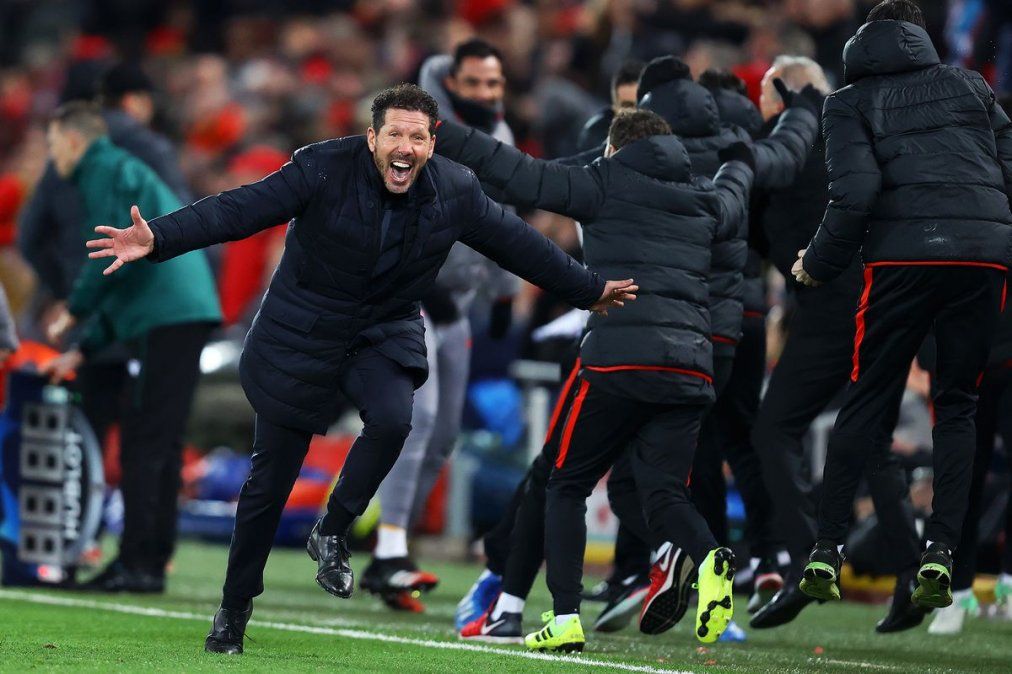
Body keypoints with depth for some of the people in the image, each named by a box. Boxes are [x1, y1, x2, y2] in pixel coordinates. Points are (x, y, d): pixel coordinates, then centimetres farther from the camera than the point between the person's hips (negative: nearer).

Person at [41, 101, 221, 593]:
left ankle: (139, 563, -12)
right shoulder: (124, 172, 29)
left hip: (166, 320, -10)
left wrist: (74, 311, -3)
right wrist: (82, 350, 29)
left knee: (143, 445, -10)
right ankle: (151, 562, 13)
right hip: (188, 312, 10)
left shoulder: (106, 171, -1)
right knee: (160, 445, 11)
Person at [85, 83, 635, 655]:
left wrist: (589, 290, 16)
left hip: (386, 333, 2)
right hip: (302, 336, -2)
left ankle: (332, 533, -5)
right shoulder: (323, 171, -18)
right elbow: (239, 210, -24)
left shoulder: (455, 192, -7)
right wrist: (159, 240, -37)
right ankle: (234, 608, 20)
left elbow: (518, 244, 7)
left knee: (393, 420, -30)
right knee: (271, 479, 1)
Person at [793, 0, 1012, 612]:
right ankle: (940, 553, -2)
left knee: (867, 401, 8)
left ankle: (829, 549, 3)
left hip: (903, 256, -2)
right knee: (958, 406, 11)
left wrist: (818, 264, 9)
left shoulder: (851, 101, 11)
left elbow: (854, 195, -2)